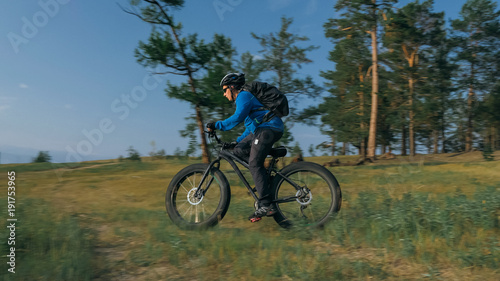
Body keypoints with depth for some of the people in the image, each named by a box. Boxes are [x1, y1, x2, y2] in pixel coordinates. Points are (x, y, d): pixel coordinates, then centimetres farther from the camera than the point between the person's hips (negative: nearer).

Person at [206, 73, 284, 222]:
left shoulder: (244, 95, -4)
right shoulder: (242, 98, 27)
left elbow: (238, 117, -22)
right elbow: (250, 126, 30)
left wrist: (216, 125, -18)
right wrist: (237, 141, 28)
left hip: (269, 128, -10)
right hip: (261, 129, 10)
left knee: (254, 164, -15)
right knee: (238, 151, 6)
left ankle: (266, 205, -14)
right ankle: (265, 176, 4)